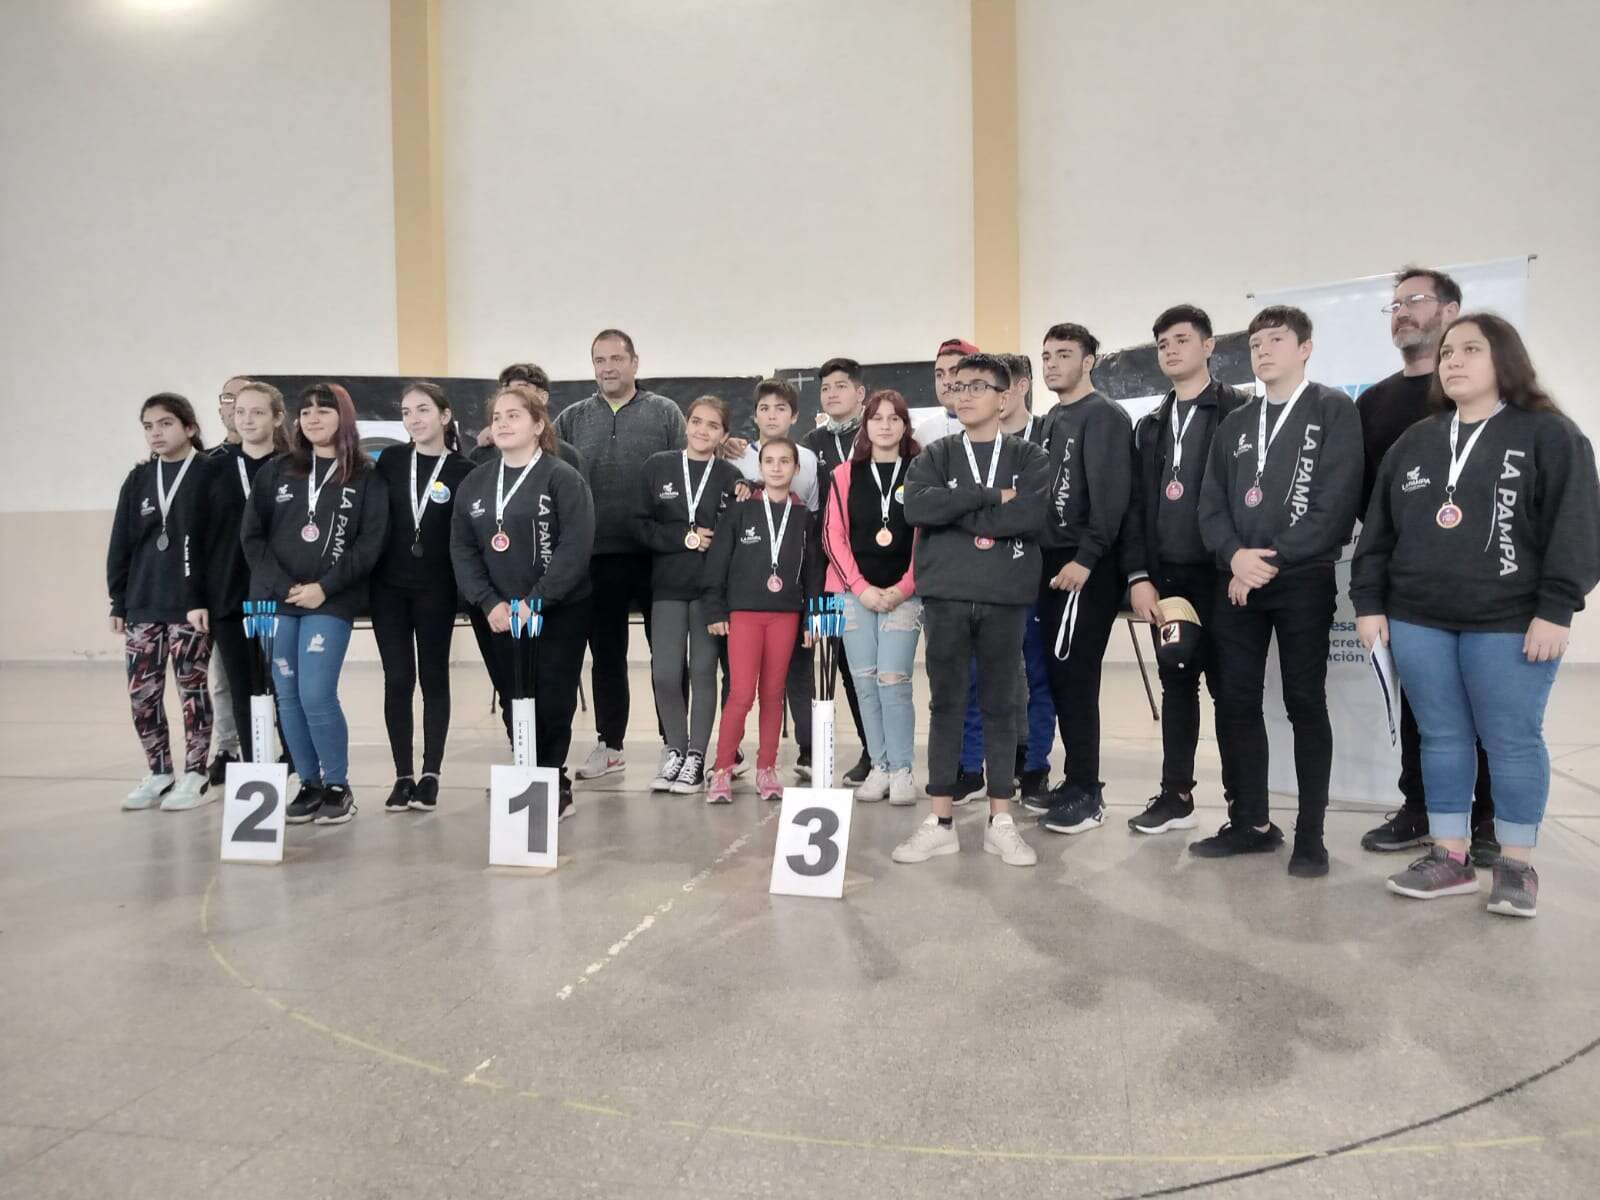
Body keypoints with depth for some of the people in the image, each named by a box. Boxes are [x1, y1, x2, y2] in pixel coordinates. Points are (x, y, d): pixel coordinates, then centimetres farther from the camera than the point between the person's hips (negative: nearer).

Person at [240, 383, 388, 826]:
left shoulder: (365, 478, 3)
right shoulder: (275, 472, 10)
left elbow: (369, 544, -5)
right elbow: (252, 535, 5)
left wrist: (324, 588, -13)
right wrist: (281, 585, -7)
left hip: (331, 602, -3)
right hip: (275, 599, 4)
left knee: (316, 695, -11)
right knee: (287, 697, 5)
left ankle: (338, 786, 5)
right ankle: (309, 784, 17)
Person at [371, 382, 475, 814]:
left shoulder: (463, 471, -3)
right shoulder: (390, 460, 4)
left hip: (436, 590, -2)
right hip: (389, 586, 2)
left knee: (433, 677, 6)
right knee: (398, 678, 3)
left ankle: (430, 774, 13)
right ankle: (403, 775, 12)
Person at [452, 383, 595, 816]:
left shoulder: (564, 479, -7)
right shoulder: (474, 483, 10)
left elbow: (575, 549, -16)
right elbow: (461, 548, 5)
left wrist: (534, 601, -19)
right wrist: (489, 602, -8)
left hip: (559, 613, -4)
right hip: (499, 615, 5)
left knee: (551, 705, -3)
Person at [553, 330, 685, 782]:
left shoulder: (665, 414, 4)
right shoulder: (571, 419, 11)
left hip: (656, 555, -2)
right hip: (597, 557, 3)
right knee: (606, 655, 11)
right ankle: (609, 744, 22)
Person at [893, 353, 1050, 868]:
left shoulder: (1029, 458, 7)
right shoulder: (935, 456, 10)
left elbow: (1035, 515, -12)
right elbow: (917, 507, -10)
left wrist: (959, 513, -9)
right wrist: (991, 498, -11)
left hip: (1005, 598, -1)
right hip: (945, 596, 1)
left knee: (1000, 705, 6)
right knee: (945, 704, 5)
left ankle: (1000, 821, 14)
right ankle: (941, 821, 11)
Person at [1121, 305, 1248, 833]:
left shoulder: (1238, 412, 0)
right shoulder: (1150, 425, 16)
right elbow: (1135, 506, 11)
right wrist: (1138, 576, 2)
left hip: (1217, 575, -5)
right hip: (1165, 576, 5)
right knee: (1176, 684, 11)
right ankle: (1176, 794, 19)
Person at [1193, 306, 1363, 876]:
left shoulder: (1333, 410, 0)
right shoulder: (1234, 423, 16)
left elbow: (1335, 502, -10)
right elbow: (1211, 505, 9)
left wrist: (1270, 560, -13)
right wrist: (1236, 556, -10)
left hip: (1303, 581, -5)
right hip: (1239, 581, 5)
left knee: (1305, 704, 1)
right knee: (1235, 702, 4)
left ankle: (1310, 835, 9)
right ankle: (1251, 823, 16)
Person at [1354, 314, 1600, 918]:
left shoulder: (1549, 435, -1)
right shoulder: (1413, 443, 14)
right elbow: (1378, 530, 13)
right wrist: (1369, 602, 6)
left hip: (1511, 623, -4)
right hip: (1417, 621, 4)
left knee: (1512, 742, 2)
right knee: (1441, 739, 8)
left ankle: (1517, 865, 14)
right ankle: (1450, 857, 17)